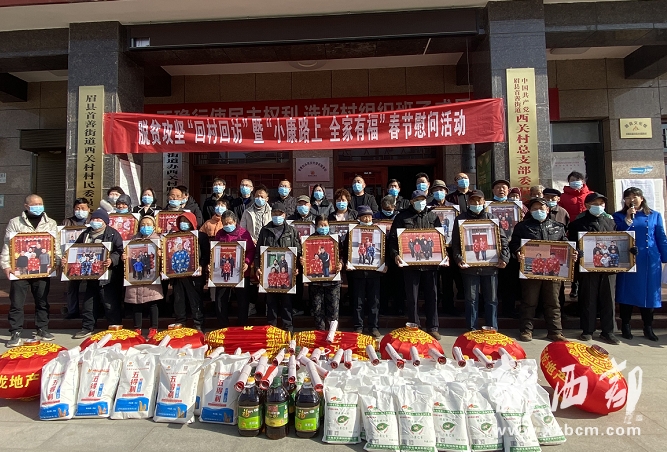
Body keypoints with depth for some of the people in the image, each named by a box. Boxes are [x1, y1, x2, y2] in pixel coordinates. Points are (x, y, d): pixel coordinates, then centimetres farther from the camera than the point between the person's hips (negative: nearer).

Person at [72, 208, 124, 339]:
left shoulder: (113, 234, -4)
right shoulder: (86, 234, 14)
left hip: (108, 276, -6)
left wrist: (112, 260, -29)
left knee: (110, 304, -1)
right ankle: (87, 328, 28)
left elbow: (120, 251, -13)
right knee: (88, 303, 14)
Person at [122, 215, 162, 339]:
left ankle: (153, 328, 8)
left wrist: (160, 254, -22)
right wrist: (123, 257, -8)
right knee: (136, 303, 6)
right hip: (135, 276, 3)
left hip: (151, 276, -2)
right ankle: (137, 328, 17)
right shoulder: (133, 239, 12)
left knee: (152, 303, -1)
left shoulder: (157, 239, 6)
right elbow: (127, 254, 14)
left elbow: (162, 254, 0)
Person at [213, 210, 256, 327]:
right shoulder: (219, 234, 6)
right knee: (220, 299, 7)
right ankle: (222, 326, 22)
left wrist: (247, 262, -19)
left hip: (241, 272, -2)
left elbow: (252, 250, -4)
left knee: (242, 299, 7)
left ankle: (242, 325, 22)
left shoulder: (244, 233, -4)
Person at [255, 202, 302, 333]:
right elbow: (258, 251, 7)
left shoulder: (291, 231, 7)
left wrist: (297, 267, -8)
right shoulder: (265, 231, 9)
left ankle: (288, 327, 13)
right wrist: (257, 267, -4)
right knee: (271, 300, 8)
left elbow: (298, 251, 4)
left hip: (287, 272, -1)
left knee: (286, 300, 4)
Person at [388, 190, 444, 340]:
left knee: (431, 296, 8)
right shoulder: (402, 217, 3)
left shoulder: (433, 216, 11)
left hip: (430, 263, 2)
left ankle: (432, 328, 19)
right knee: (412, 297, 5)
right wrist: (395, 254, -15)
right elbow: (392, 238, -1)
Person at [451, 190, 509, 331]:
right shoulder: (461, 219, 6)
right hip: (469, 265, -1)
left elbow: (502, 239, 6)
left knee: (491, 299, 9)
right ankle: (472, 329, 15)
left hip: (490, 265, 1)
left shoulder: (491, 218, 9)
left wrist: (504, 257, -7)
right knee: (471, 299, 5)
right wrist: (458, 258, -13)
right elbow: (455, 242, 1)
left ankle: (492, 329, 20)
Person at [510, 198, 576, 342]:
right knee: (529, 302, 4)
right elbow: (514, 244, -1)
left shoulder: (558, 227, 15)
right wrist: (518, 253, -20)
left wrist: (572, 254, -4)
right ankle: (526, 330, 13)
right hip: (530, 269, -2)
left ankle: (555, 331, 17)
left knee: (553, 302, 8)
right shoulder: (522, 226, 7)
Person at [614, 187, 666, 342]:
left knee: (649, 293, 6)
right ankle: (625, 327, 14)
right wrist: (628, 218, -12)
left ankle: (648, 328, 18)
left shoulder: (655, 215, 8)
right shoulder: (619, 216, 6)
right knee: (627, 292, 4)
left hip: (650, 261, 1)